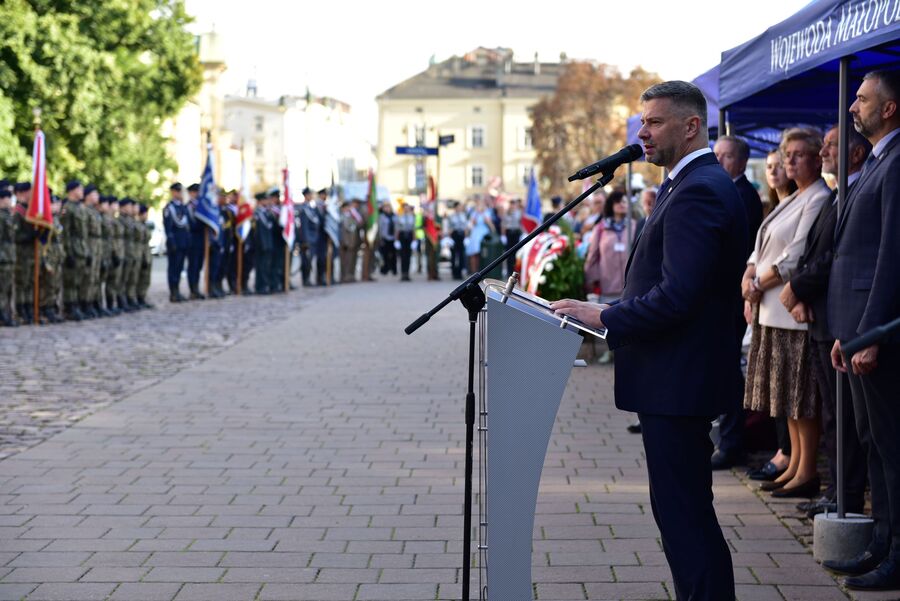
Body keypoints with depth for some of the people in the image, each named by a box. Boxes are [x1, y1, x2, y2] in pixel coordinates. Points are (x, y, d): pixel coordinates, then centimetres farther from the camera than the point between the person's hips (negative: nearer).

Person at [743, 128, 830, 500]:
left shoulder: (819, 200, -10)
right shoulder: (791, 201, 20)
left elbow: (796, 257, -17)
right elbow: (760, 249, 18)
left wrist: (759, 284, -8)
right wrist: (749, 281, 0)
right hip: (772, 311, 9)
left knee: (802, 395, -5)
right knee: (788, 393, 11)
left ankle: (807, 472, 0)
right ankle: (794, 466, 18)